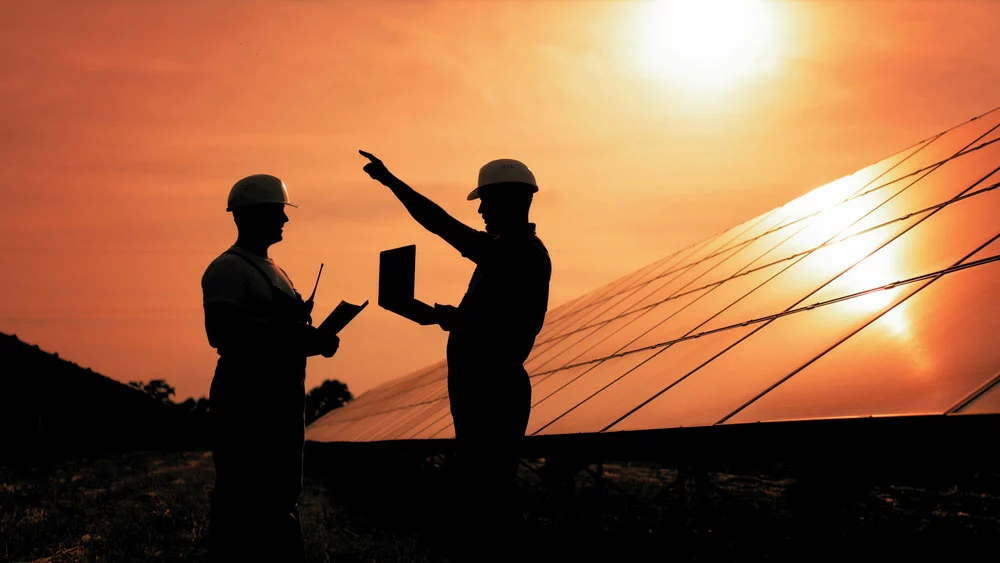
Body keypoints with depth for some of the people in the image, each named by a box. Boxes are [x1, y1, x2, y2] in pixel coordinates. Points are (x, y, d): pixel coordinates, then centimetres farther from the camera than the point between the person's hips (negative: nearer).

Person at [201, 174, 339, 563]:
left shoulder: (274, 271, 20)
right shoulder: (227, 269, -8)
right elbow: (222, 331, -22)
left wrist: (312, 337, 3)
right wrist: (290, 333, -24)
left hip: (282, 402, 9)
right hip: (243, 404, -9)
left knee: (281, 497, 13)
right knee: (240, 501, -8)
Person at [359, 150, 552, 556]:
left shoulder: (527, 256, -13)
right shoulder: (499, 249, 15)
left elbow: (519, 329, -23)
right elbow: (441, 223, 22)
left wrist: (455, 319, -10)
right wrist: (389, 181, 25)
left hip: (494, 389, -9)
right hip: (480, 386, 9)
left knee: (488, 492, -5)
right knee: (480, 488, 14)